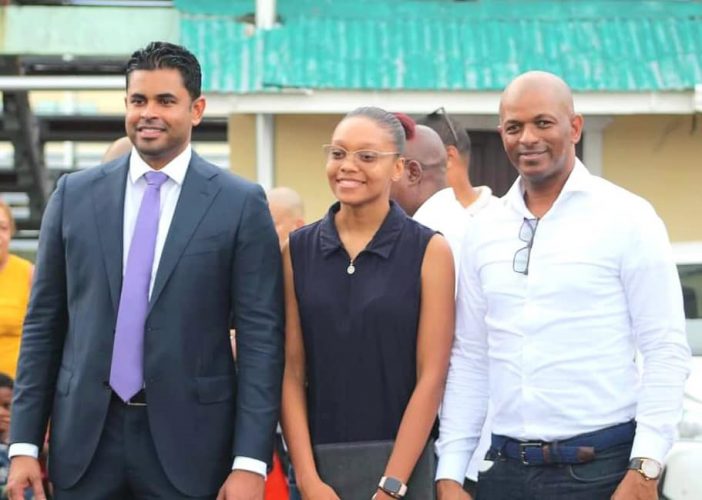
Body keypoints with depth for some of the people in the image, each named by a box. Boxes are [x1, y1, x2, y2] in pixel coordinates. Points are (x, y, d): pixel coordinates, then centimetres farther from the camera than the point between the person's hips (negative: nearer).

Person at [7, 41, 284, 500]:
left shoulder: (241, 204, -2)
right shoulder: (74, 195, 6)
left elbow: (261, 336, -4)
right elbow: (43, 325, 8)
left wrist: (250, 462, -11)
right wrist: (24, 443, 3)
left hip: (189, 441, -2)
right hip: (85, 435, 2)